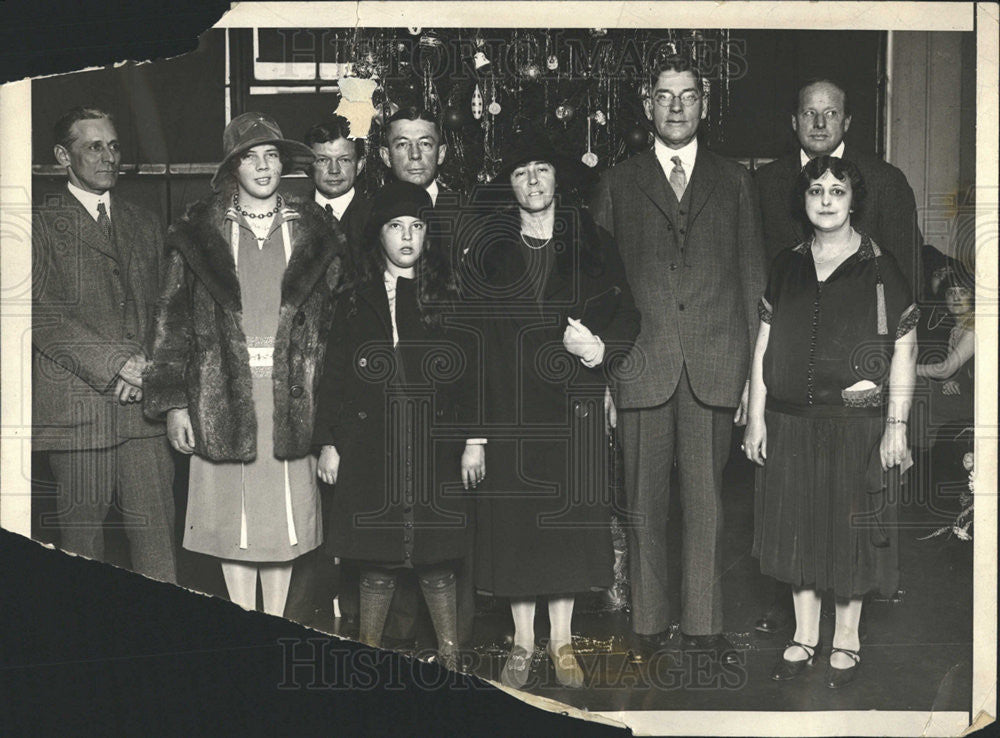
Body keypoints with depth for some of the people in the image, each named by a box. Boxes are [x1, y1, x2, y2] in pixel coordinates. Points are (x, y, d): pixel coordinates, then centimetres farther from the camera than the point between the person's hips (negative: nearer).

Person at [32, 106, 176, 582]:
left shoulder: (145, 226, 19)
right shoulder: (43, 226, 3)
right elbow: (43, 314, -7)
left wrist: (152, 369, 0)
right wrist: (113, 363, -13)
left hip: (144, 402, 4)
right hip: (76, 408, -3)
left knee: (157, 539, -1)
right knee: (81, 538, 2)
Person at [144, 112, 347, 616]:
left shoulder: (314, 233, 8)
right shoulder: (199, 233, 5)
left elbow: (334, 322, 7)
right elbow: (172, 322, 3)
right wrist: (174, 404, -2)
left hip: (292, 396, 1)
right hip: (223, 394, -1)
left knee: (284, 516, 5)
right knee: (233, 517, 4)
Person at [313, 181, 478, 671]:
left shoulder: (449, 298, 7)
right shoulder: (356, 300, 8)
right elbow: (334, 376, 9)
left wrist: (475, 438, -2)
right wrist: (327, 442, 4)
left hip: (434, 443, 0)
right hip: (370, 446, 1)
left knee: (437, 563, 3)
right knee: (376, 564, 4)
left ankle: (450, 662, 15)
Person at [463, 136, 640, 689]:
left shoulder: (590, 243, 5)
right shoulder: (487, 247, 4)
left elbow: (625, 315, 6)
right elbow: (470, 331, -1)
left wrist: (600, 348, -16)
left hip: (572, 405, 0)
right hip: (508, 408, 0)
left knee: (567, 517, 4)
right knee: (513, 518, 3)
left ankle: (562, 642, 18)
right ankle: (522, 642, 18)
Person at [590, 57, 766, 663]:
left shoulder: (734, 182, 12)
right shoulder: (619, 183, 10)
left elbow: (753, 277, 10)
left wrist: (753, 368, 3)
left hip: (715, 365, 0)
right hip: (642, 363, 0)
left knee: (707, 500, 4)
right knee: (645, 502, 4)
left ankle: (704, 623, 14)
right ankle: (651, 624, 14)